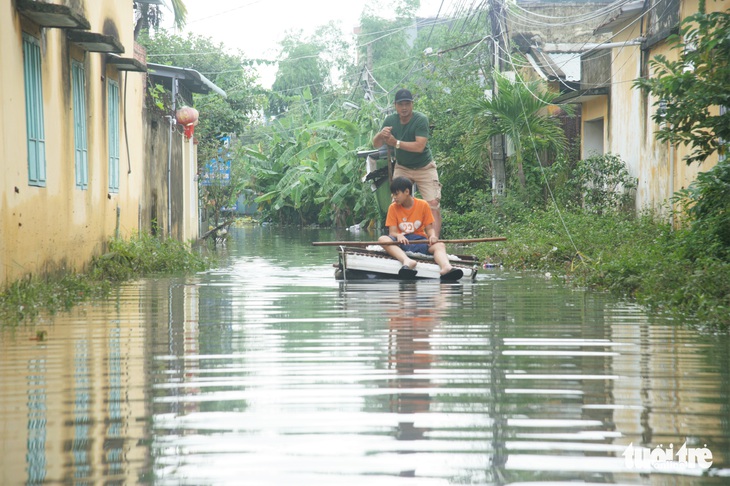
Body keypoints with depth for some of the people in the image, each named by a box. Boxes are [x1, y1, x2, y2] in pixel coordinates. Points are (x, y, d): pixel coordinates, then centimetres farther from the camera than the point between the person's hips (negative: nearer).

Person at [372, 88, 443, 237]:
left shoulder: (421, 119, -21)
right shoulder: (390, 120, -7)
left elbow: (420, 146, -31)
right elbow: (375, 144, -11)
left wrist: (396, 143, -36)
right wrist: (381, 135, -34)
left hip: (424, 168, -4)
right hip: (402, 168, 4)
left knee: (433, 204, -14)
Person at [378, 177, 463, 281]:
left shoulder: (423, 205, 6)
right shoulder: (393, 208, 7)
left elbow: (429, 228, 5)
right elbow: (392, 232, -2)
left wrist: (432, 236, -19)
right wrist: (398, 236, -26)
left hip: (419, 240, 0)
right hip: (401, 241, 0)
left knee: (440, 245, -30)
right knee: (383, 239, -32)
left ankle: (446, 267, -63)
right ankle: (407, 261, -59)